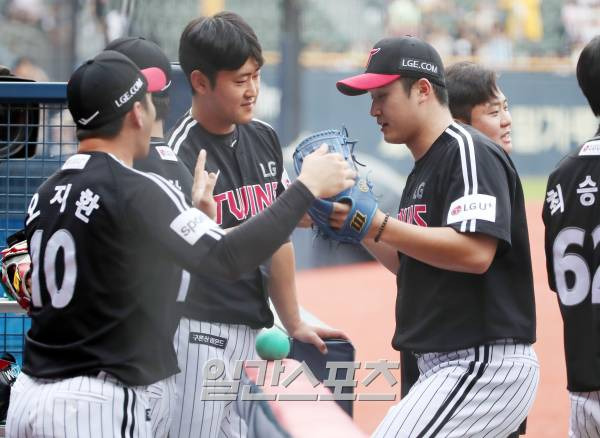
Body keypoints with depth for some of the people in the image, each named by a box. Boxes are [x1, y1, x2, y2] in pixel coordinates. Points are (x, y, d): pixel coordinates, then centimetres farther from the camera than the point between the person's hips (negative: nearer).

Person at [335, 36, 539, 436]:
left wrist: (375, 223, -23)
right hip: (443, 365, 11)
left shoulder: (469, 152, -12)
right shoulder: (424, 167, 20)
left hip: (485, 364, -11)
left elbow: (474, 253, -25)